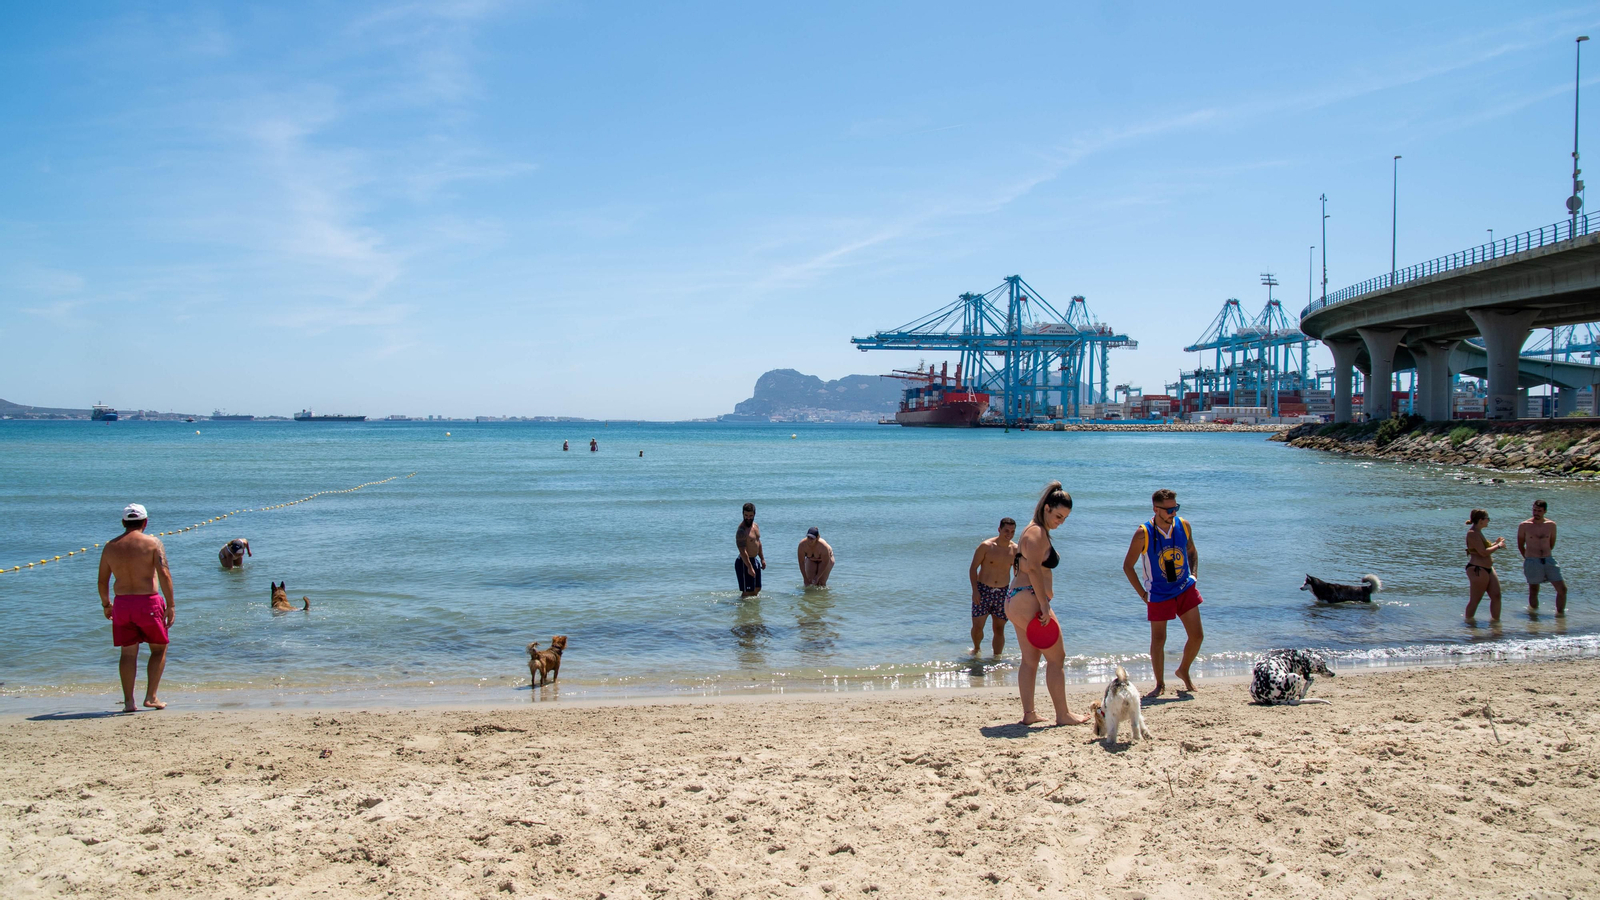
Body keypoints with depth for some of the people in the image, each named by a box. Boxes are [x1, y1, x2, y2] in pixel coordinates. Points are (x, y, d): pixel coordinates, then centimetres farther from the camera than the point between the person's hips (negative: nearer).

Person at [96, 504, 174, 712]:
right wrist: (170, 605, -11)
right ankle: (151, 697, 3)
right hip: (148, 602, -3)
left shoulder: (110, 546, 7)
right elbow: (164, 574, -14)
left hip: (122, 603, 4)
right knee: (159, 648, 11)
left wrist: (105, 604, 27)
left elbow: (102, 580, 11)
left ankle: (128, 701, 9)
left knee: (128, 653, 12)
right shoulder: (153, 543, -5)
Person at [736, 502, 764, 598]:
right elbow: (742, 551, -26)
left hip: (754, 560, 9)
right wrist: (750, 567, -30)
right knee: (747, 592, -8)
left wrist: (762, 559, 22)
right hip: (744, 562, -9)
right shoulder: (742, 531, -21)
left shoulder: (756, 526, 7)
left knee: (757, 589, 17)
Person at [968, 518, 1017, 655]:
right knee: (977, 626, -3)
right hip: (983, 590, -3)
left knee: (999, 628, 3)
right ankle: (976, 649, 25)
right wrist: (975, 590, -13)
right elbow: (973, 568, -5)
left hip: (1002, 593, 3)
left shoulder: (1015, 549, 1)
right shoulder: (986, 546, -9)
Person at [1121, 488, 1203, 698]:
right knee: (1158, 640, 4)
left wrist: (1193, 574, 2)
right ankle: (1160, 684, 21)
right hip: (1159, 594, -3)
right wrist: (1143, 594, -7)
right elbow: (1127, 566, -7)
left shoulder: (1184, 526, -5)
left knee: (1197, 636, 3)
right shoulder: (1143, 534, -17)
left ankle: (1183, 671, 29)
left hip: (1186, 589, 4)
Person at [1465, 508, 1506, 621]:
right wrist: (1498, 546, -11)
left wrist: (1495, 543, 15)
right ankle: (1468, 622, 7)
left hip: (1488, 569, 10)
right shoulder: (1472, 534, -17)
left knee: (1496, 595, 8)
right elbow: (1483, 552, -23)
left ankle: (1496, 620, 16)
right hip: (1477, 570, -10)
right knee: (1475, 599, -2)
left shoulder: (1477, 532, 16)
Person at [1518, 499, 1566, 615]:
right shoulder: (1524, 526, -4)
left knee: (1562, 589, -2)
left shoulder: (1551, 525, 4)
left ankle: (1560, 613, 12)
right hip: (1532, 562, -3)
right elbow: (1520, 545, 7)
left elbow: (1552, 544, 17)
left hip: (1549, 561, 3)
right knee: (1533, 592, 5)